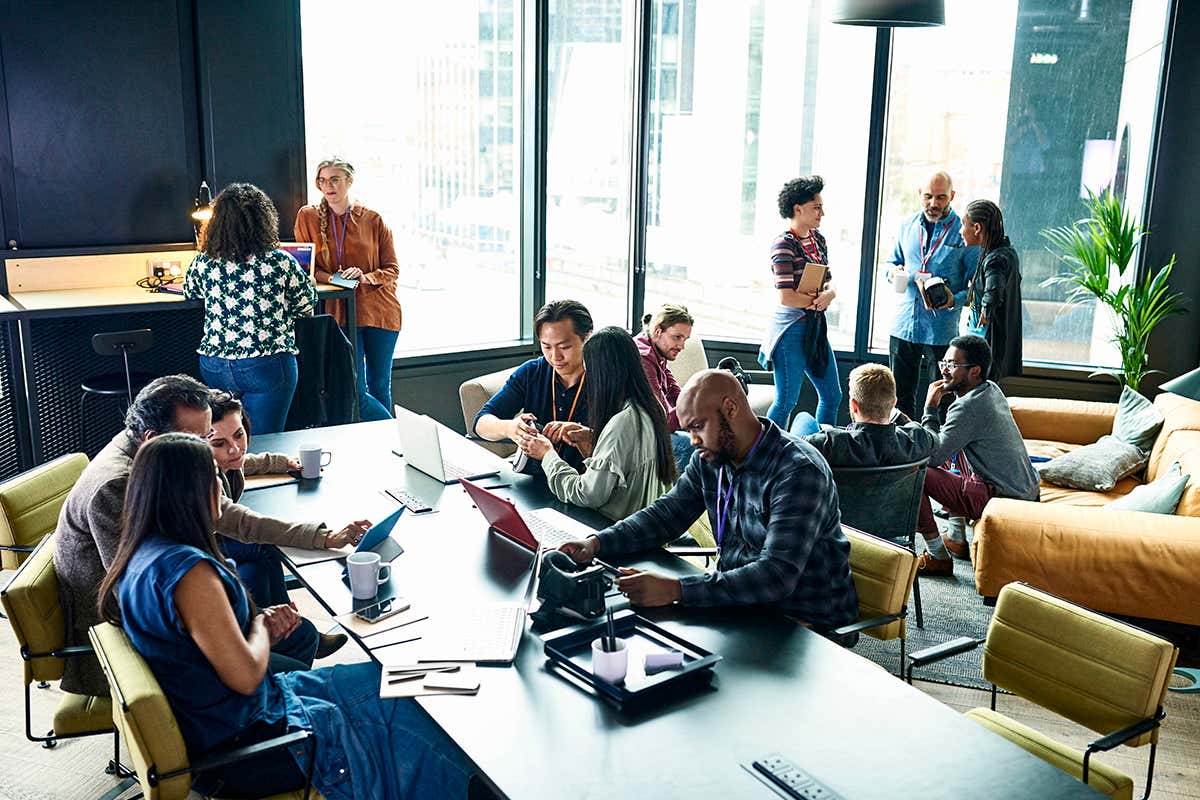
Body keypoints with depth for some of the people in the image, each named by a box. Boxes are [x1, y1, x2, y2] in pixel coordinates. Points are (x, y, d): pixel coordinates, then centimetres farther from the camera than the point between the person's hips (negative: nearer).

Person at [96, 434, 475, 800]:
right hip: (238, 744, -10)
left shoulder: (144, 554, 2)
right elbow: (246, 675, -25)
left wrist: (262, 623, 1)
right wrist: (261, 627, -5)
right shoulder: (188, 570, -29)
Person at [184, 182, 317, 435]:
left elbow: (190, 293, 20)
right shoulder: (281, 263, -11)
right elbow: (307, 305, 3)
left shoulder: (203, 262, -2)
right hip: (266, 367, -3)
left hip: (214, 366, 4)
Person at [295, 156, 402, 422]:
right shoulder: (308, 217, 5)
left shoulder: (373, 220, 4)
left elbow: (392, 269, 6)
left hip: (379, 309, 1)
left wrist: (365, 277, -14)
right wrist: (332, 278, -12)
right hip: (340, 311, 0)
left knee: (380, 387, 7)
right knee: (355, 390, -8)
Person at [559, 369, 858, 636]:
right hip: (738, 598, 7)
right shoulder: (711, 458, 1)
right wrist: (597, 543, -8)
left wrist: (676, 590, -40)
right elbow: (667, 513, 9)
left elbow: (778, 575, -33)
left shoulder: (799, 471, -25)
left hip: (804, 621, -7)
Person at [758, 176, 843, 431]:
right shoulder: (784, 244, -16)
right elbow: (787, 297, -22)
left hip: (816, 327, 9)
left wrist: (828, 294, -12)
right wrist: (818, 300, -8)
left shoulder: (818, 239, 10)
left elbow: (828, 283, 11)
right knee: (786, 401, -2)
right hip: (792, 330, -9)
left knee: (832, 396, 15)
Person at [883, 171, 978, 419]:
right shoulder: (908, 226, 8)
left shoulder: (964, 233, -5)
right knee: (900, 398, 13)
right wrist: (893, 271, -2)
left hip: (941, 331, -4)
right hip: (903, 326, 4)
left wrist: (954, 300, -23)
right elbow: (893, 262, 22)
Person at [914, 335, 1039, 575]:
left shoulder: (967, 407, -20)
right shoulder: (992, 390, 9)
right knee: (956, 442, 32)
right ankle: (957, 540, 32)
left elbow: (932, 456, -19)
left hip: (1003, 498, -10)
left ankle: (937, 556, -3)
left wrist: (930, 407, -11)